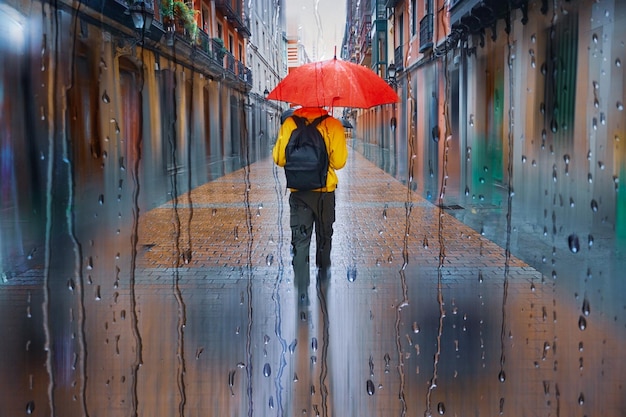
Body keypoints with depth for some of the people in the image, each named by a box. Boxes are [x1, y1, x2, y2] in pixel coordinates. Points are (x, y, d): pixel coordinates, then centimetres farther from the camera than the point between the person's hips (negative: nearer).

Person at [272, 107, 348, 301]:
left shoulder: (289, 123, -5)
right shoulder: (333, 125, -9)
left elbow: (279, 159, -3)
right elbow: (339, 162, -11)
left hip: (298, 192, 0)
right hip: (325, 191, 0)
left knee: (300, 238, 3)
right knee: (324, 234, 20)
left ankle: (301, 288, -3)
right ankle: (323, 271, 37)